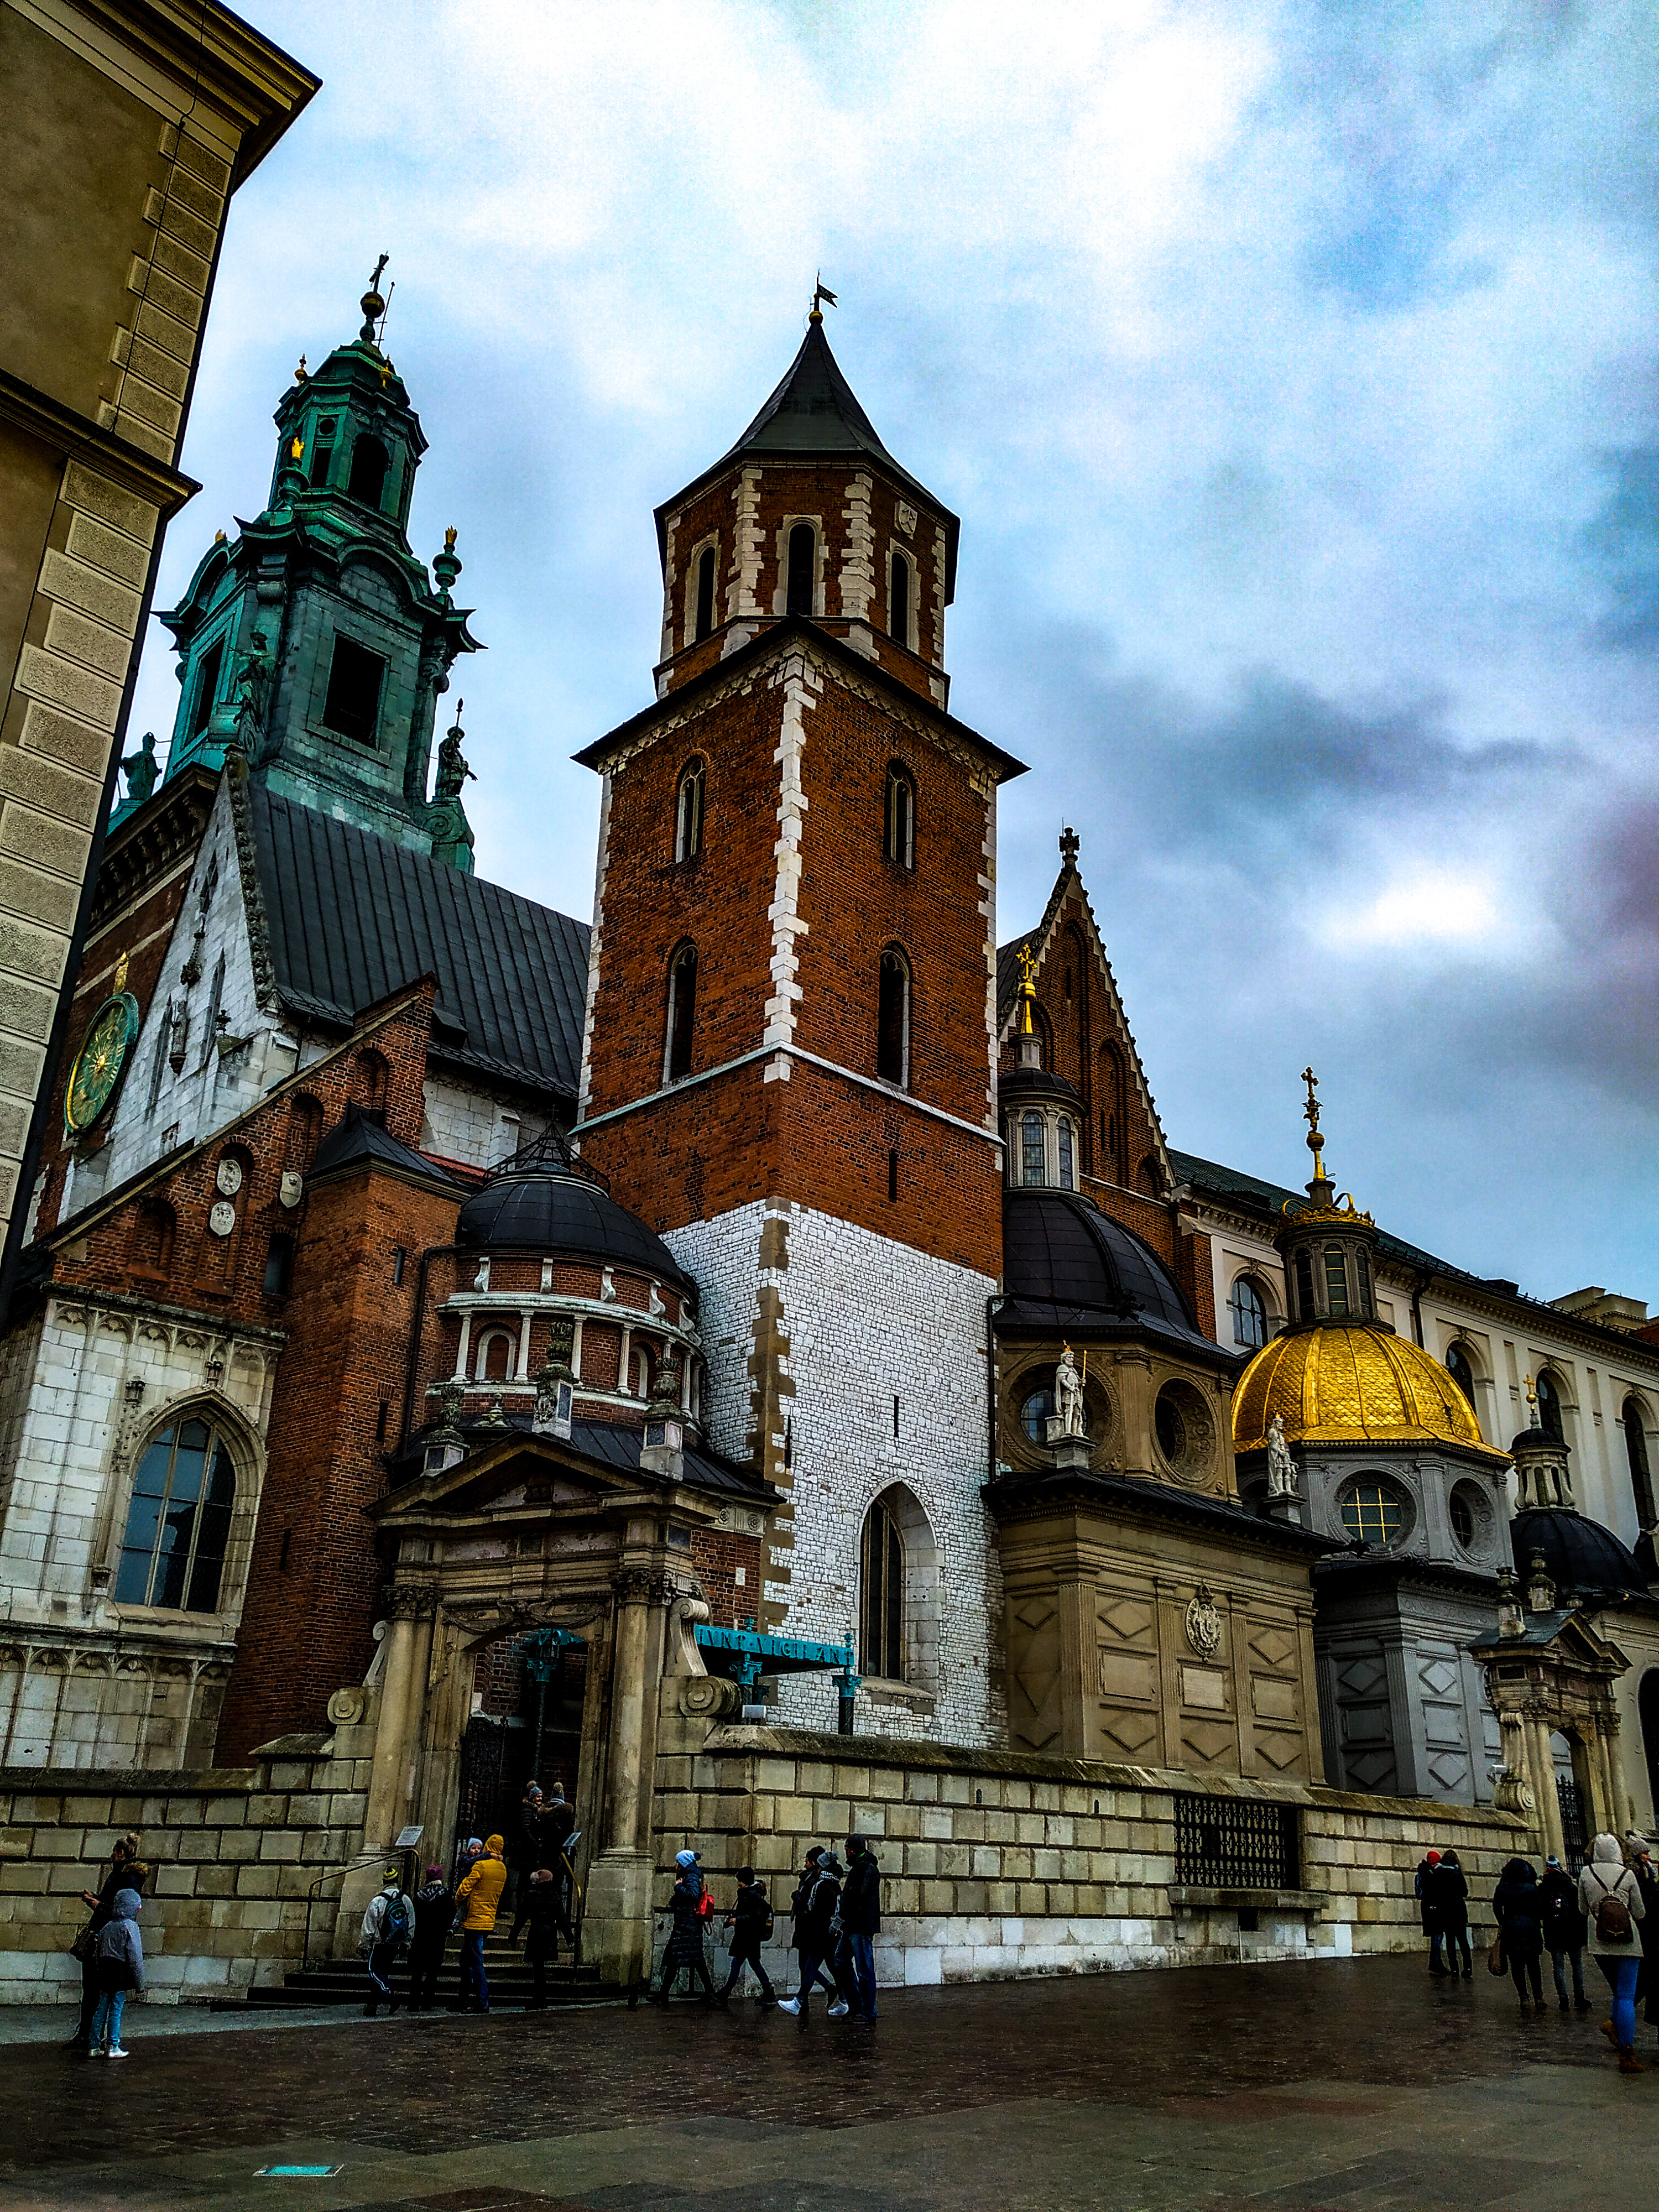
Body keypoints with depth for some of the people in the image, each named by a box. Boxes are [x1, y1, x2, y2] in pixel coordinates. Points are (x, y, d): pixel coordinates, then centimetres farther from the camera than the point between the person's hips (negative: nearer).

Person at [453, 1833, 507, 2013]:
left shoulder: (481, 1865, -14)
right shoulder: (502, 1869, 10)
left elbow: (464, 1888, -13)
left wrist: (457, 1903, 6)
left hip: (474, 1920, -8)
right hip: (489, 1920, 8)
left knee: (476, 1961, -4)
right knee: (466, 1959, 18)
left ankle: (483, 2003, -5)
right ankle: (465, 2001, 23)